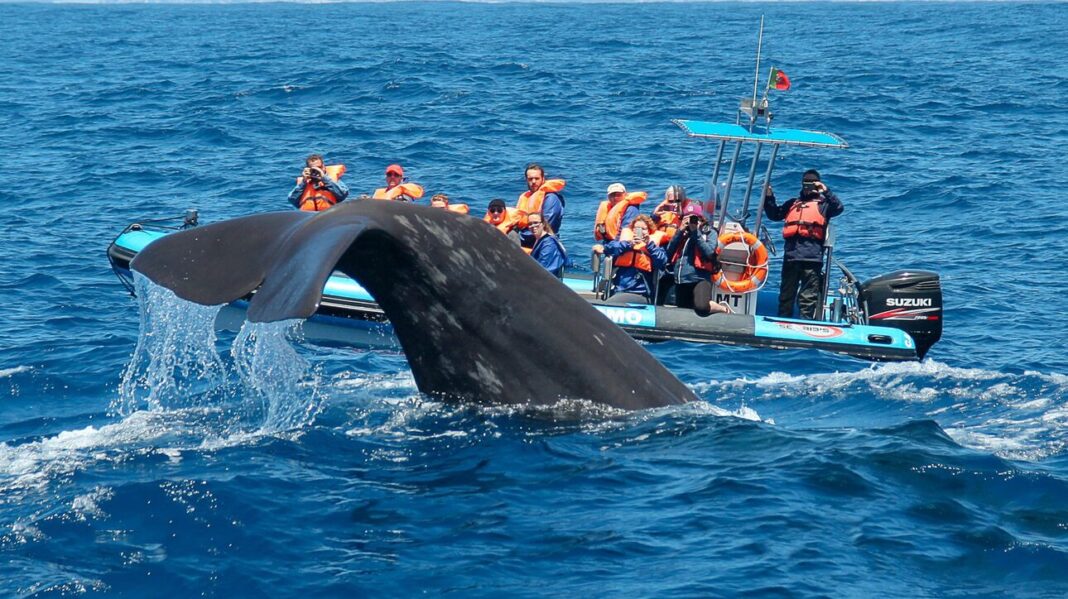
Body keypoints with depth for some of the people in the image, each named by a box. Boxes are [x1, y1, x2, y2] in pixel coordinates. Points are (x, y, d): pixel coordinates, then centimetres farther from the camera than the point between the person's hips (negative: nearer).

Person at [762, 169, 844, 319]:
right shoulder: (793, 203, 26)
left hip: (812, 256, -5)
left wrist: (826, 192, -15)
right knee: (786, 293, 8)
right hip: (791, 255, 5)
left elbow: (839, 208, -6)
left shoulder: (823, 203, 12)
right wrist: (769, 198, 15)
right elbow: (774, 214, 28)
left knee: (808, 296, -7)